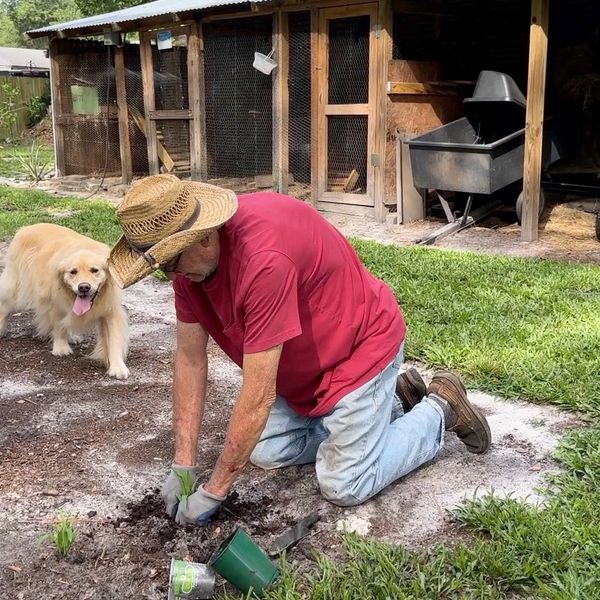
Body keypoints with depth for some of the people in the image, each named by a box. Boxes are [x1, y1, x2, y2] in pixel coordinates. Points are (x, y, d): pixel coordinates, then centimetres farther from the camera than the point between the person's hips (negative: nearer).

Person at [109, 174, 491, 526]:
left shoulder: (263, 259, -39)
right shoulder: (189, 255, -13)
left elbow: (258, 395, -35)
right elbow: (190, 358, -7)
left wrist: (214, 490, -24)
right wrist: (183, 465, -8)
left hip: (361, 346, -8)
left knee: (344, 486, -8)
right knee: (266, 452, 8)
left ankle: (439, 409, 14)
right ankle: (390, 403, 20)